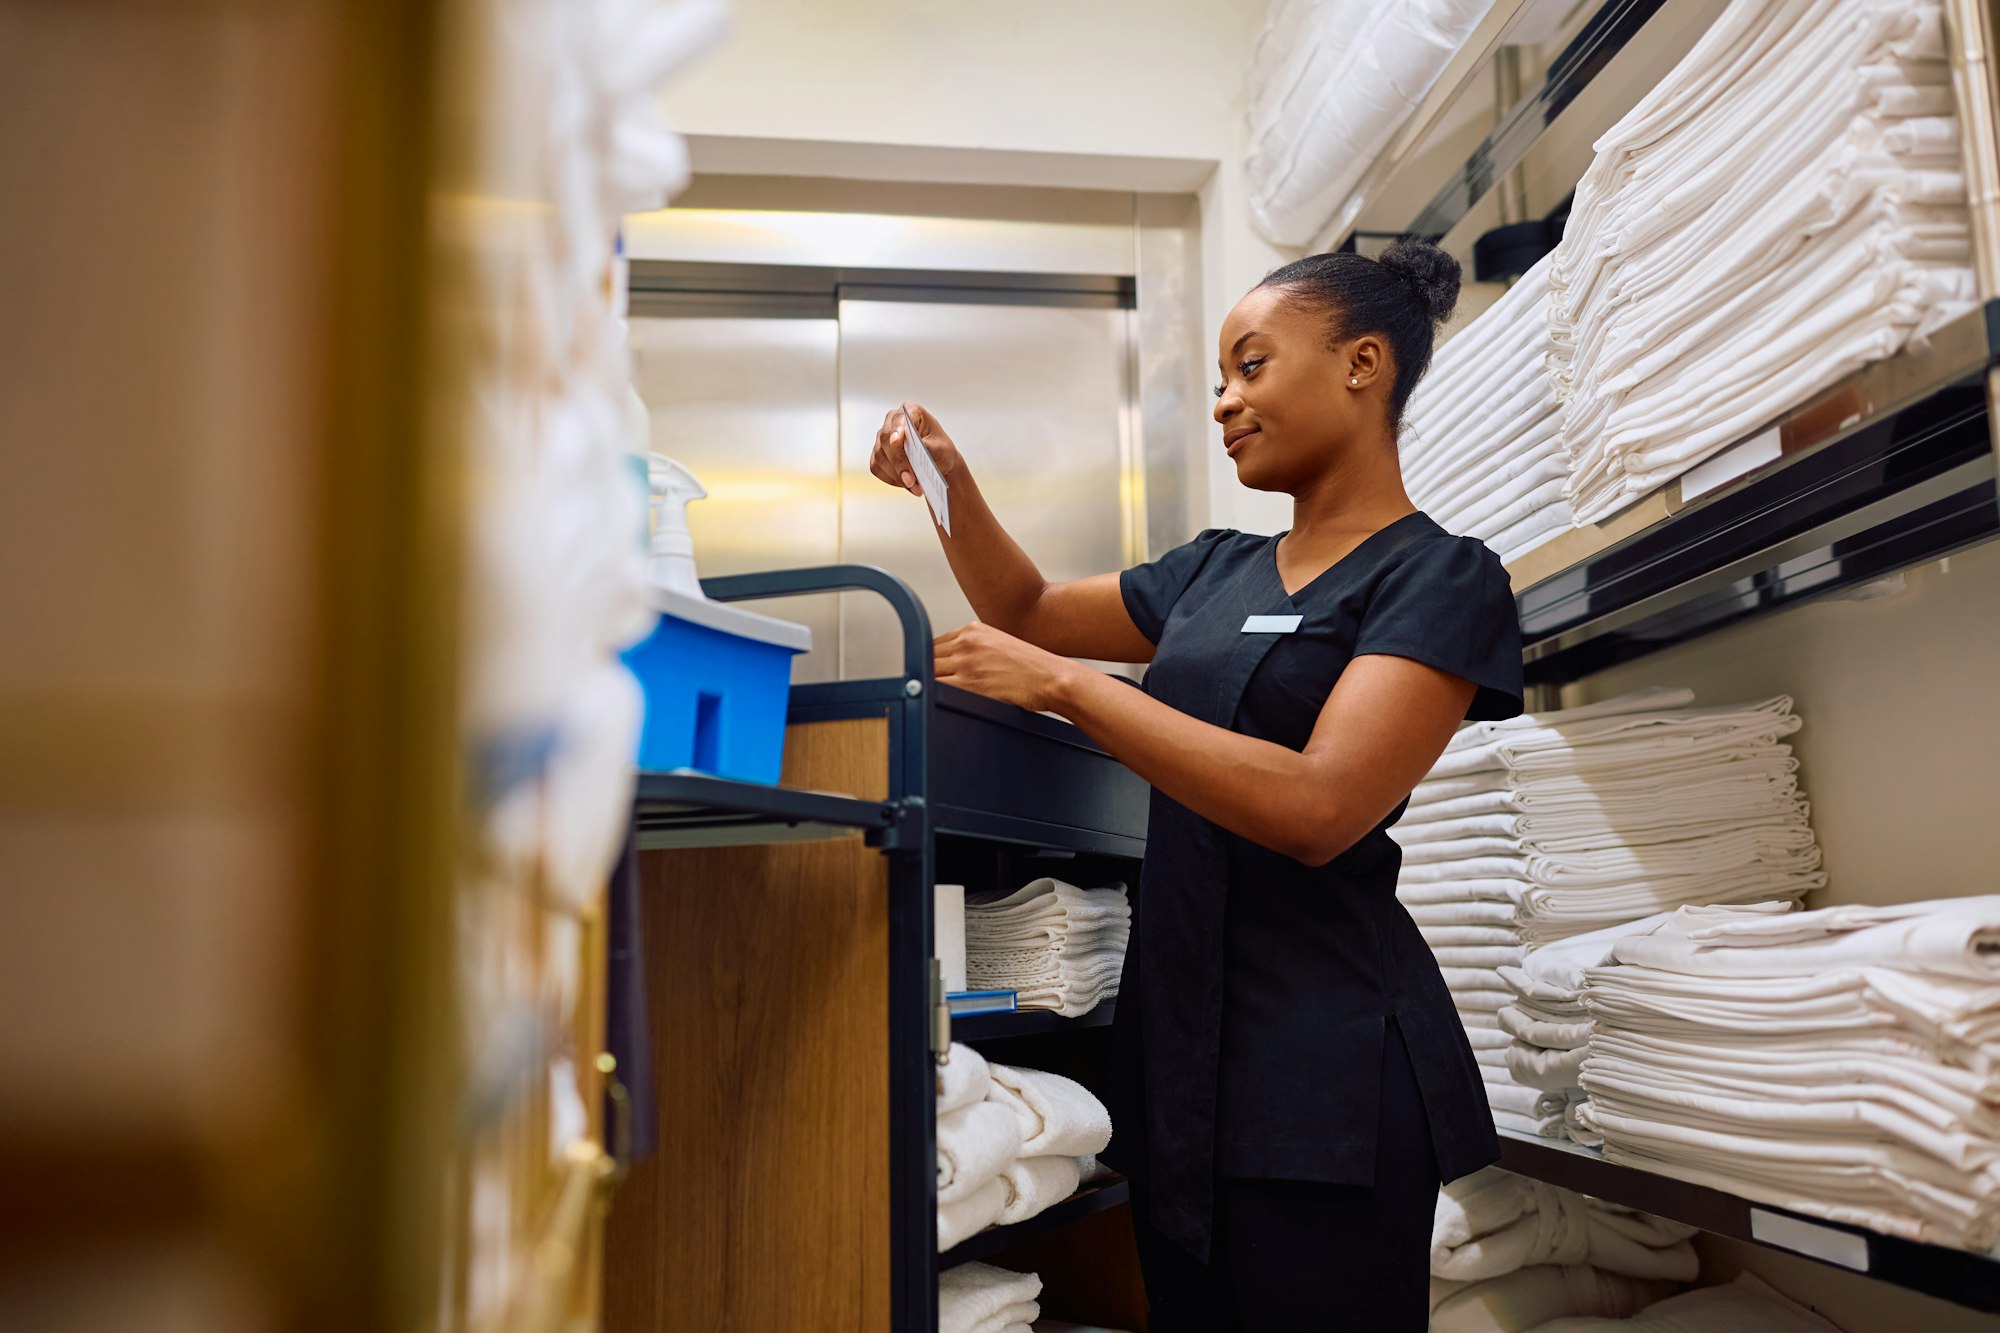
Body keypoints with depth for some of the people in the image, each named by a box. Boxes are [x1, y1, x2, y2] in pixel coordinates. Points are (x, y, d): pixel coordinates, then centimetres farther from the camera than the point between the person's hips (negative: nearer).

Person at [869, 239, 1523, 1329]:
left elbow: (1316, 808, -21)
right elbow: (1032, 610, 26)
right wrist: (950, 484, 8)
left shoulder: (1439, 576, -8)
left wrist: (1065, 684, -21)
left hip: (1323, 1072, -7)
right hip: (1178, 1042, 7)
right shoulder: (1214, 572, 14)